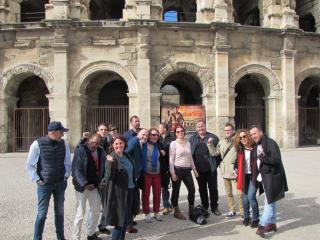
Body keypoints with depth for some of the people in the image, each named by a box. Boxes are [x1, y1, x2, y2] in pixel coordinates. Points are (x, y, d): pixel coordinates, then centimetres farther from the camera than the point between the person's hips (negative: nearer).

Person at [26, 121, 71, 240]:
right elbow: (30, 165, -3)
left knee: (60, 212, 14)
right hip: (44, 184, -3)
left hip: (60, 183, 4)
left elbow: (68, 162, 10)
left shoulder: (63, 143, -2)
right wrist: (37, 180, -7)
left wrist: (66, 175, 3)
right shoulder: (38, 144, -12)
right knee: (42, 213, 2)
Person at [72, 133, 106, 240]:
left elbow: (103, 169, 9)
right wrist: (85, 184, -22)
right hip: (82, 186, -5)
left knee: (96, 211, 14)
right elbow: (76, 170, -17)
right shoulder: (81, 150, -12)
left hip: (95, 186, 5)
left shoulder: (101, 152, 3)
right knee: (80, 213, -1)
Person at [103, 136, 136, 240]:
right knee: (120, 221, -1)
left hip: (129, 191, 7)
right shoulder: (112, 158, -16)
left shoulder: (126, 156, 4)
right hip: (119, 193, -7)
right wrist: (110, 163, -38)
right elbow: (109, 177, -25)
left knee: (125, 219, 17)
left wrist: (134, 184, 17)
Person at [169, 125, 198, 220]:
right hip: (177, 170, -5)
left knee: (192, 189, 4)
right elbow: (171, 159, -7)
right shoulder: (173, 143, -4)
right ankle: (176, 211, 18)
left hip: (187, 170, 5)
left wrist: (194, 169, 15)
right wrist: (172, 173, -13)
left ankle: (191, 209, 21)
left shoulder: (188, 143, 11)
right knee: (176, 191, 4)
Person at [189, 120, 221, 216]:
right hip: (199, 168, 2)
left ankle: (214, 207, 19)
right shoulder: (192, 139, 6)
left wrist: (217, 163, -8)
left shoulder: (212, 137, -1)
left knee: (213, 188, 6)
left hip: (211, 168, -2)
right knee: (202, 189, 14)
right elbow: (189, 152, 4)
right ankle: (204, 206, 28)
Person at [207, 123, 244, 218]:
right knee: (228, 192, 15)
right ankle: (232, 210, 28)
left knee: (240, 192, -2)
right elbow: (214, 153, 9)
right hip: (225, 171, 5)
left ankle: (243, 211, 12)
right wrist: (210, 144, -1)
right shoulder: (222, 141, 8)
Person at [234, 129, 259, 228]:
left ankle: (255, 219, 8)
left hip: (253, 176, -4)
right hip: (244, 176, 5)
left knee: (251, 197, -10)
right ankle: (246, 217, 28)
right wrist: (236, 169, 1)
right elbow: (237, 161, 16)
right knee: (245, 197, 11)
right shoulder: (240, 150, 6)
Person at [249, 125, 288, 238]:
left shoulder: (270, 143, -16)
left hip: (272, 177, -9)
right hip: (263, 177, 9)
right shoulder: (256, 146, 10)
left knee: (269, 202, -6)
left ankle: (262, 225, -5)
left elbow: (277, 159, -24)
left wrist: (264, 158, -32)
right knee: (270, 201, 17)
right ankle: (272, 224, 27)